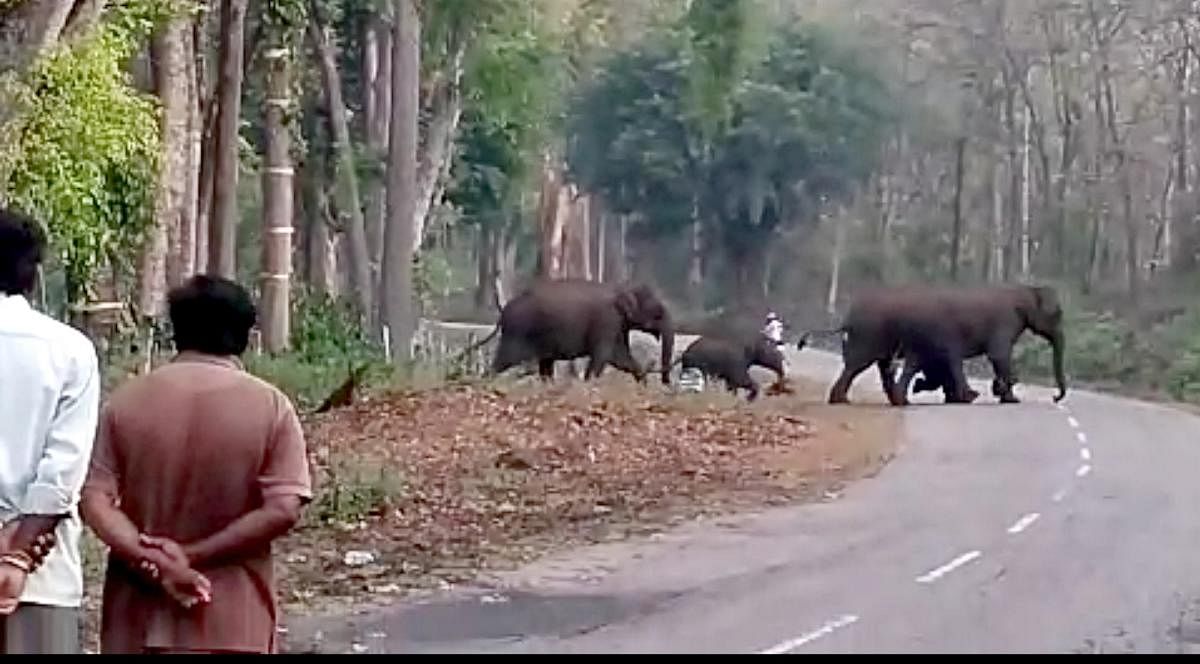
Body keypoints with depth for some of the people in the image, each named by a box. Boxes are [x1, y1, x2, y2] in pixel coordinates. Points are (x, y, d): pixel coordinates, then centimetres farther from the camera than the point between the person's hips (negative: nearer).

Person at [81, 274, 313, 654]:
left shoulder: (126, 401, 1)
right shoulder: (270, 407, -4)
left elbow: (95, 500, -7)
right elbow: (282, 511, -13)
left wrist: (153, 562, -14)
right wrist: (193, 556, -12)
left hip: (138, 619, 2)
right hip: (230, 624, -2)